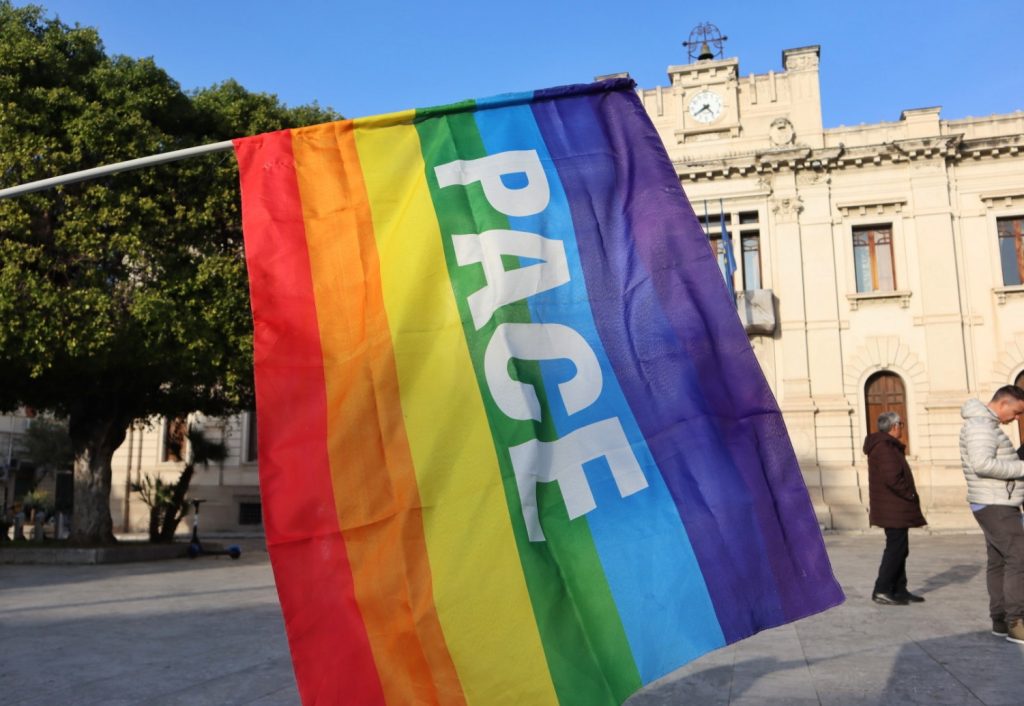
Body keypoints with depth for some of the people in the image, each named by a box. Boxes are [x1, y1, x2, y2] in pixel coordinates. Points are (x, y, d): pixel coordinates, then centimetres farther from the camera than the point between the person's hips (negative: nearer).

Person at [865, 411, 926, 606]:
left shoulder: (888, 446, 17)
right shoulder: (885, 448, -18)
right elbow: (892, 478, -25)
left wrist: (910, 495, 11)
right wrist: (911, 494, -13)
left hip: (895, 509, 11)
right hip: (893, 509, -11)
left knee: (898, 548, 14)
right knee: (896, 548, -7)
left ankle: (899, 590, 21)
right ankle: (882, 591, -3)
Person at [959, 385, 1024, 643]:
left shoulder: (987, 424, 18)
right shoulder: (980, 424, -16)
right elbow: (983, 464, -27)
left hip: (998, 505, 10)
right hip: (995, 506, -10)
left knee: (999, 561, 10)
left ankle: (1000, 620, 14)